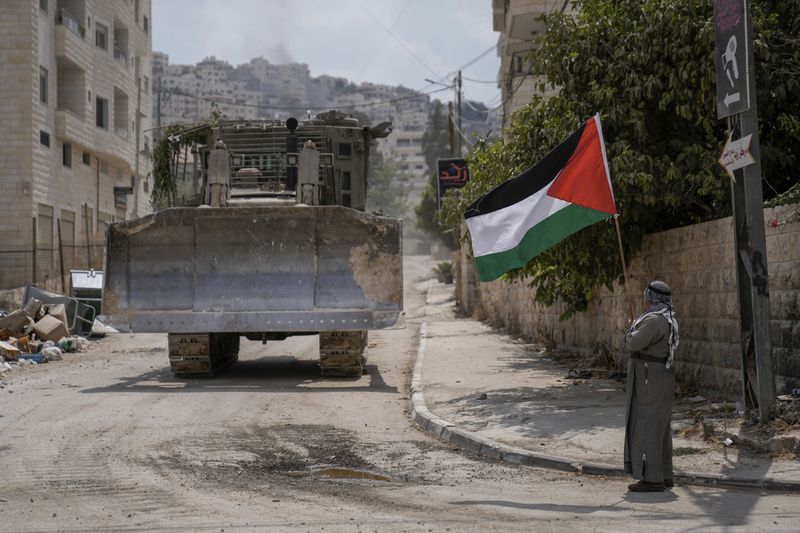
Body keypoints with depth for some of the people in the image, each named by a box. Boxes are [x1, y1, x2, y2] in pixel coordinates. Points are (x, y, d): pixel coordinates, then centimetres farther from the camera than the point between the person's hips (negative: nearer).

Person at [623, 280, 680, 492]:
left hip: (648, 378, -10)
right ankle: (664, 476, 18)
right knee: (659, 427, 14)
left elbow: (634, 344, -22)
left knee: (647, 427, -6)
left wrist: (632, 329, -3)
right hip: (661, 377, 10)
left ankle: (652, 479, -5)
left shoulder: (653, 320, -19)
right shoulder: (669, 319, 12)